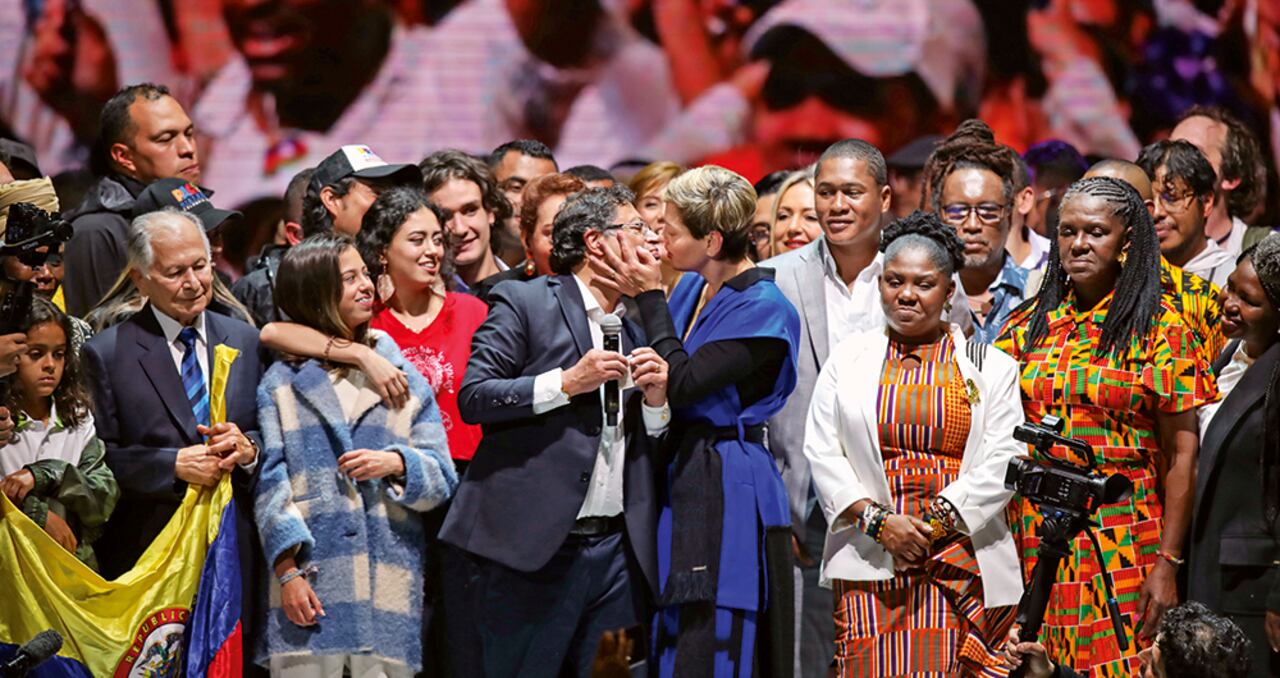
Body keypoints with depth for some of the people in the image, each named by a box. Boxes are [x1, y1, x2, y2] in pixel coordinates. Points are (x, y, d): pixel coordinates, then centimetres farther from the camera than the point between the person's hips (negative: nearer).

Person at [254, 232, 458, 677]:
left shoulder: (403, 378, 15)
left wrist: (397, 464, -10)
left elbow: (443, 480, 11)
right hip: (309, 582, -2)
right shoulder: (282, 382, 9)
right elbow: (271, 483, 1)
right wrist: (287, 570, -9)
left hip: (388, 586, 2)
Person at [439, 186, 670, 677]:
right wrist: (567, 382, -14)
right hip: (525, 545, -6)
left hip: (608, 547, 6)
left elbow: (652, 446, 21)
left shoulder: (636, 327, 19)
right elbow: (473, 397, -8)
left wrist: (656, 399, 0)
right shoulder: (522, 303, 1)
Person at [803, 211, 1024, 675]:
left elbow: (1002, 462, 0)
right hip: (868, 558, 1)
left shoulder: (990, 367, 9)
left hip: (957, 557, -1)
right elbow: (822, 451, 6)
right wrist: (877, 520, -7)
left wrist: (934, 523, -9)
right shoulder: (849, 358, 12)